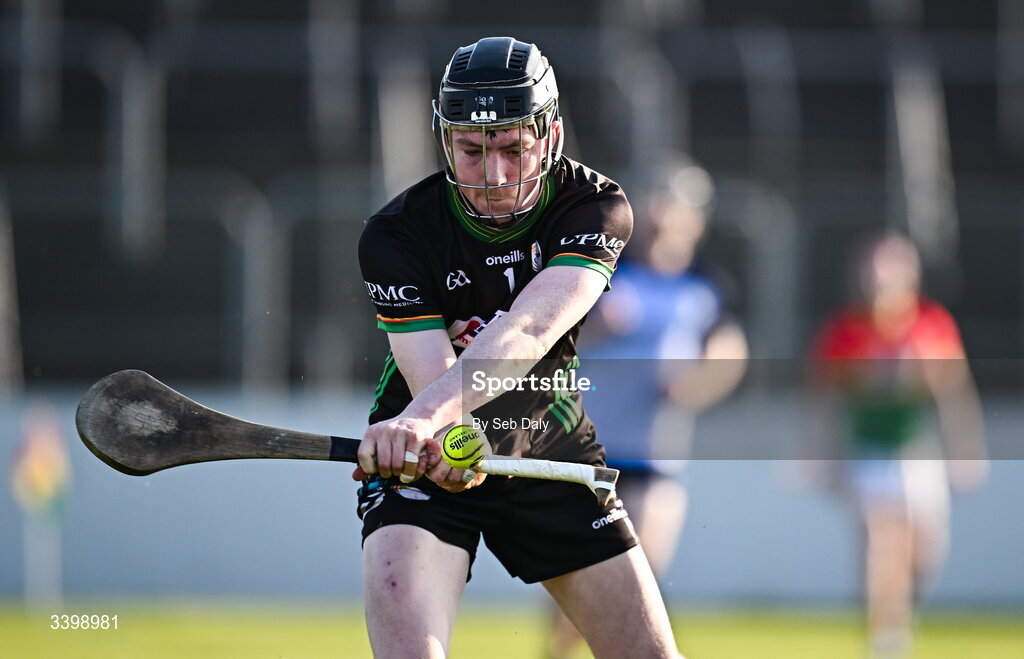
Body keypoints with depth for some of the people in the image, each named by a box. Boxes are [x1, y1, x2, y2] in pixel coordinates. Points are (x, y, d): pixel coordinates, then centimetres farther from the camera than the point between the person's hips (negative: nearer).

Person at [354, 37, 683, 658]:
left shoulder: (597, 206, -19)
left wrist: (425, 413, -54)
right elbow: (432, 379, -28)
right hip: (425, 466, -2)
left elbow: (528, 329, -36)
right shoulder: (397, 233, -19)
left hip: (552, 448, 2)